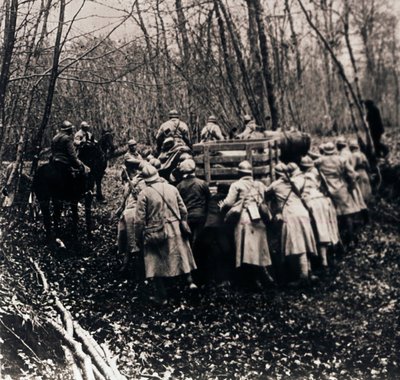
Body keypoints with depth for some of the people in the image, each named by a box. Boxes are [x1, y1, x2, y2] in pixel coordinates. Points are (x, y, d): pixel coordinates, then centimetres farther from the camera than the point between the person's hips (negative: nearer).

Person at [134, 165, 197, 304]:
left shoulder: (144, 194, -9)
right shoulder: (172, 189, 2)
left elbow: (140, 220, -10)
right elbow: (183, 210, 7)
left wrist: (138, 238, 0)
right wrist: (183, 225, 22)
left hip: (155, 234, -3)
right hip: (175, 232, 3)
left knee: (156, 263, 8)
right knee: (181, 255, 21)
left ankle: (161, 295, 12)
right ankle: (189, 280, 12)